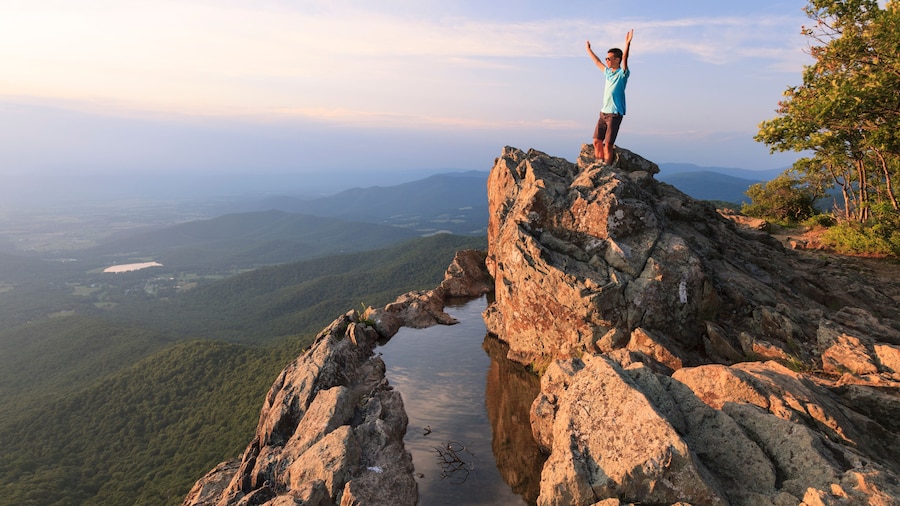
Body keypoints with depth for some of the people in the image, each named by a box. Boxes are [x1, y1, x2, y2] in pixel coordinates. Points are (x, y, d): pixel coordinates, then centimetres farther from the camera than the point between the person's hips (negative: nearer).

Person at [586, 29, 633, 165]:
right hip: (603, 112, 7)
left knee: (608, 144, -10)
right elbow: (598, 62, 31)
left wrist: (627, 44, -38)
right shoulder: (608, 72, 15)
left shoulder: (622, 73, -6)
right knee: (597, 141, 6)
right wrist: (589, 50, 42)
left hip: (615, 114, -7)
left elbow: (625, 60, -25)